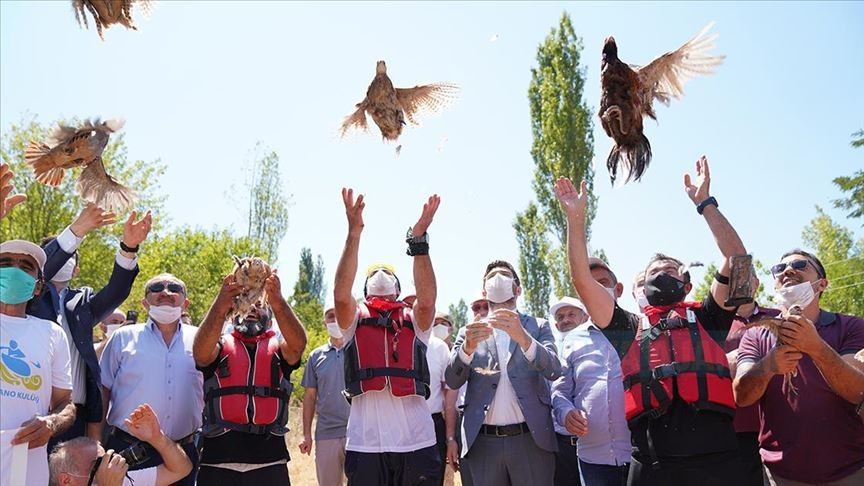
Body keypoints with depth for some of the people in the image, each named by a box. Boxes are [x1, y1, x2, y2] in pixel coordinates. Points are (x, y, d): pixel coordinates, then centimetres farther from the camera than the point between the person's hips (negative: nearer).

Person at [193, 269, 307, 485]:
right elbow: (200, 352, -13)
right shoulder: (220, 346, 10)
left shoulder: (278, 349, 10)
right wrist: (221, 305, -31)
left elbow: (299, 343, -12)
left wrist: (278, 302, -31)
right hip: (218, 461, 0)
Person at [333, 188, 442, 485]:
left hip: (417, 442, 1)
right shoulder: (354, 321, 10)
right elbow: (341, 294, -10)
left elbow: (427, 298, -10)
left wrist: (418, 238, -16)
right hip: (365, 444, 0)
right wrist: (354, 232, -17)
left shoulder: (414, 322, 11)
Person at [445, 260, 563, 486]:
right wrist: (467, 347, -19)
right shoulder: (469, 332, 10)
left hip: (531, 439, -1)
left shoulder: (538, 326, 7)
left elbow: (553, 370, -8)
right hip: (483, 442, 1)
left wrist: (522, 336, -25)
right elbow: (452, 381, 0)